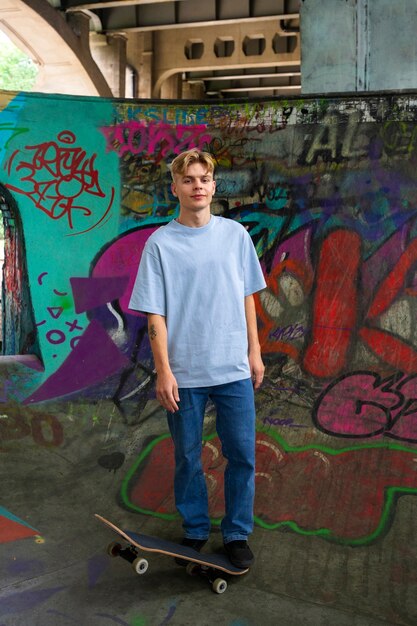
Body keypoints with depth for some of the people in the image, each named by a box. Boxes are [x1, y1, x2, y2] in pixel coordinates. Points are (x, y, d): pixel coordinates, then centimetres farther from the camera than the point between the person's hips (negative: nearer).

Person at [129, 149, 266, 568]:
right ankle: (195, 532, 30)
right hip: (183, 372, -1)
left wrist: (254, 352, 8)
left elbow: (247, 298, 10)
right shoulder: (160, 243, -4)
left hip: (234, 368, 2)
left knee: (242, 455, 7)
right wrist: (163, 370, -10)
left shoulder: (235, 234, 4)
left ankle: (237, 534, 25)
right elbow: (155, 314, -5)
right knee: (187, 458, 11)